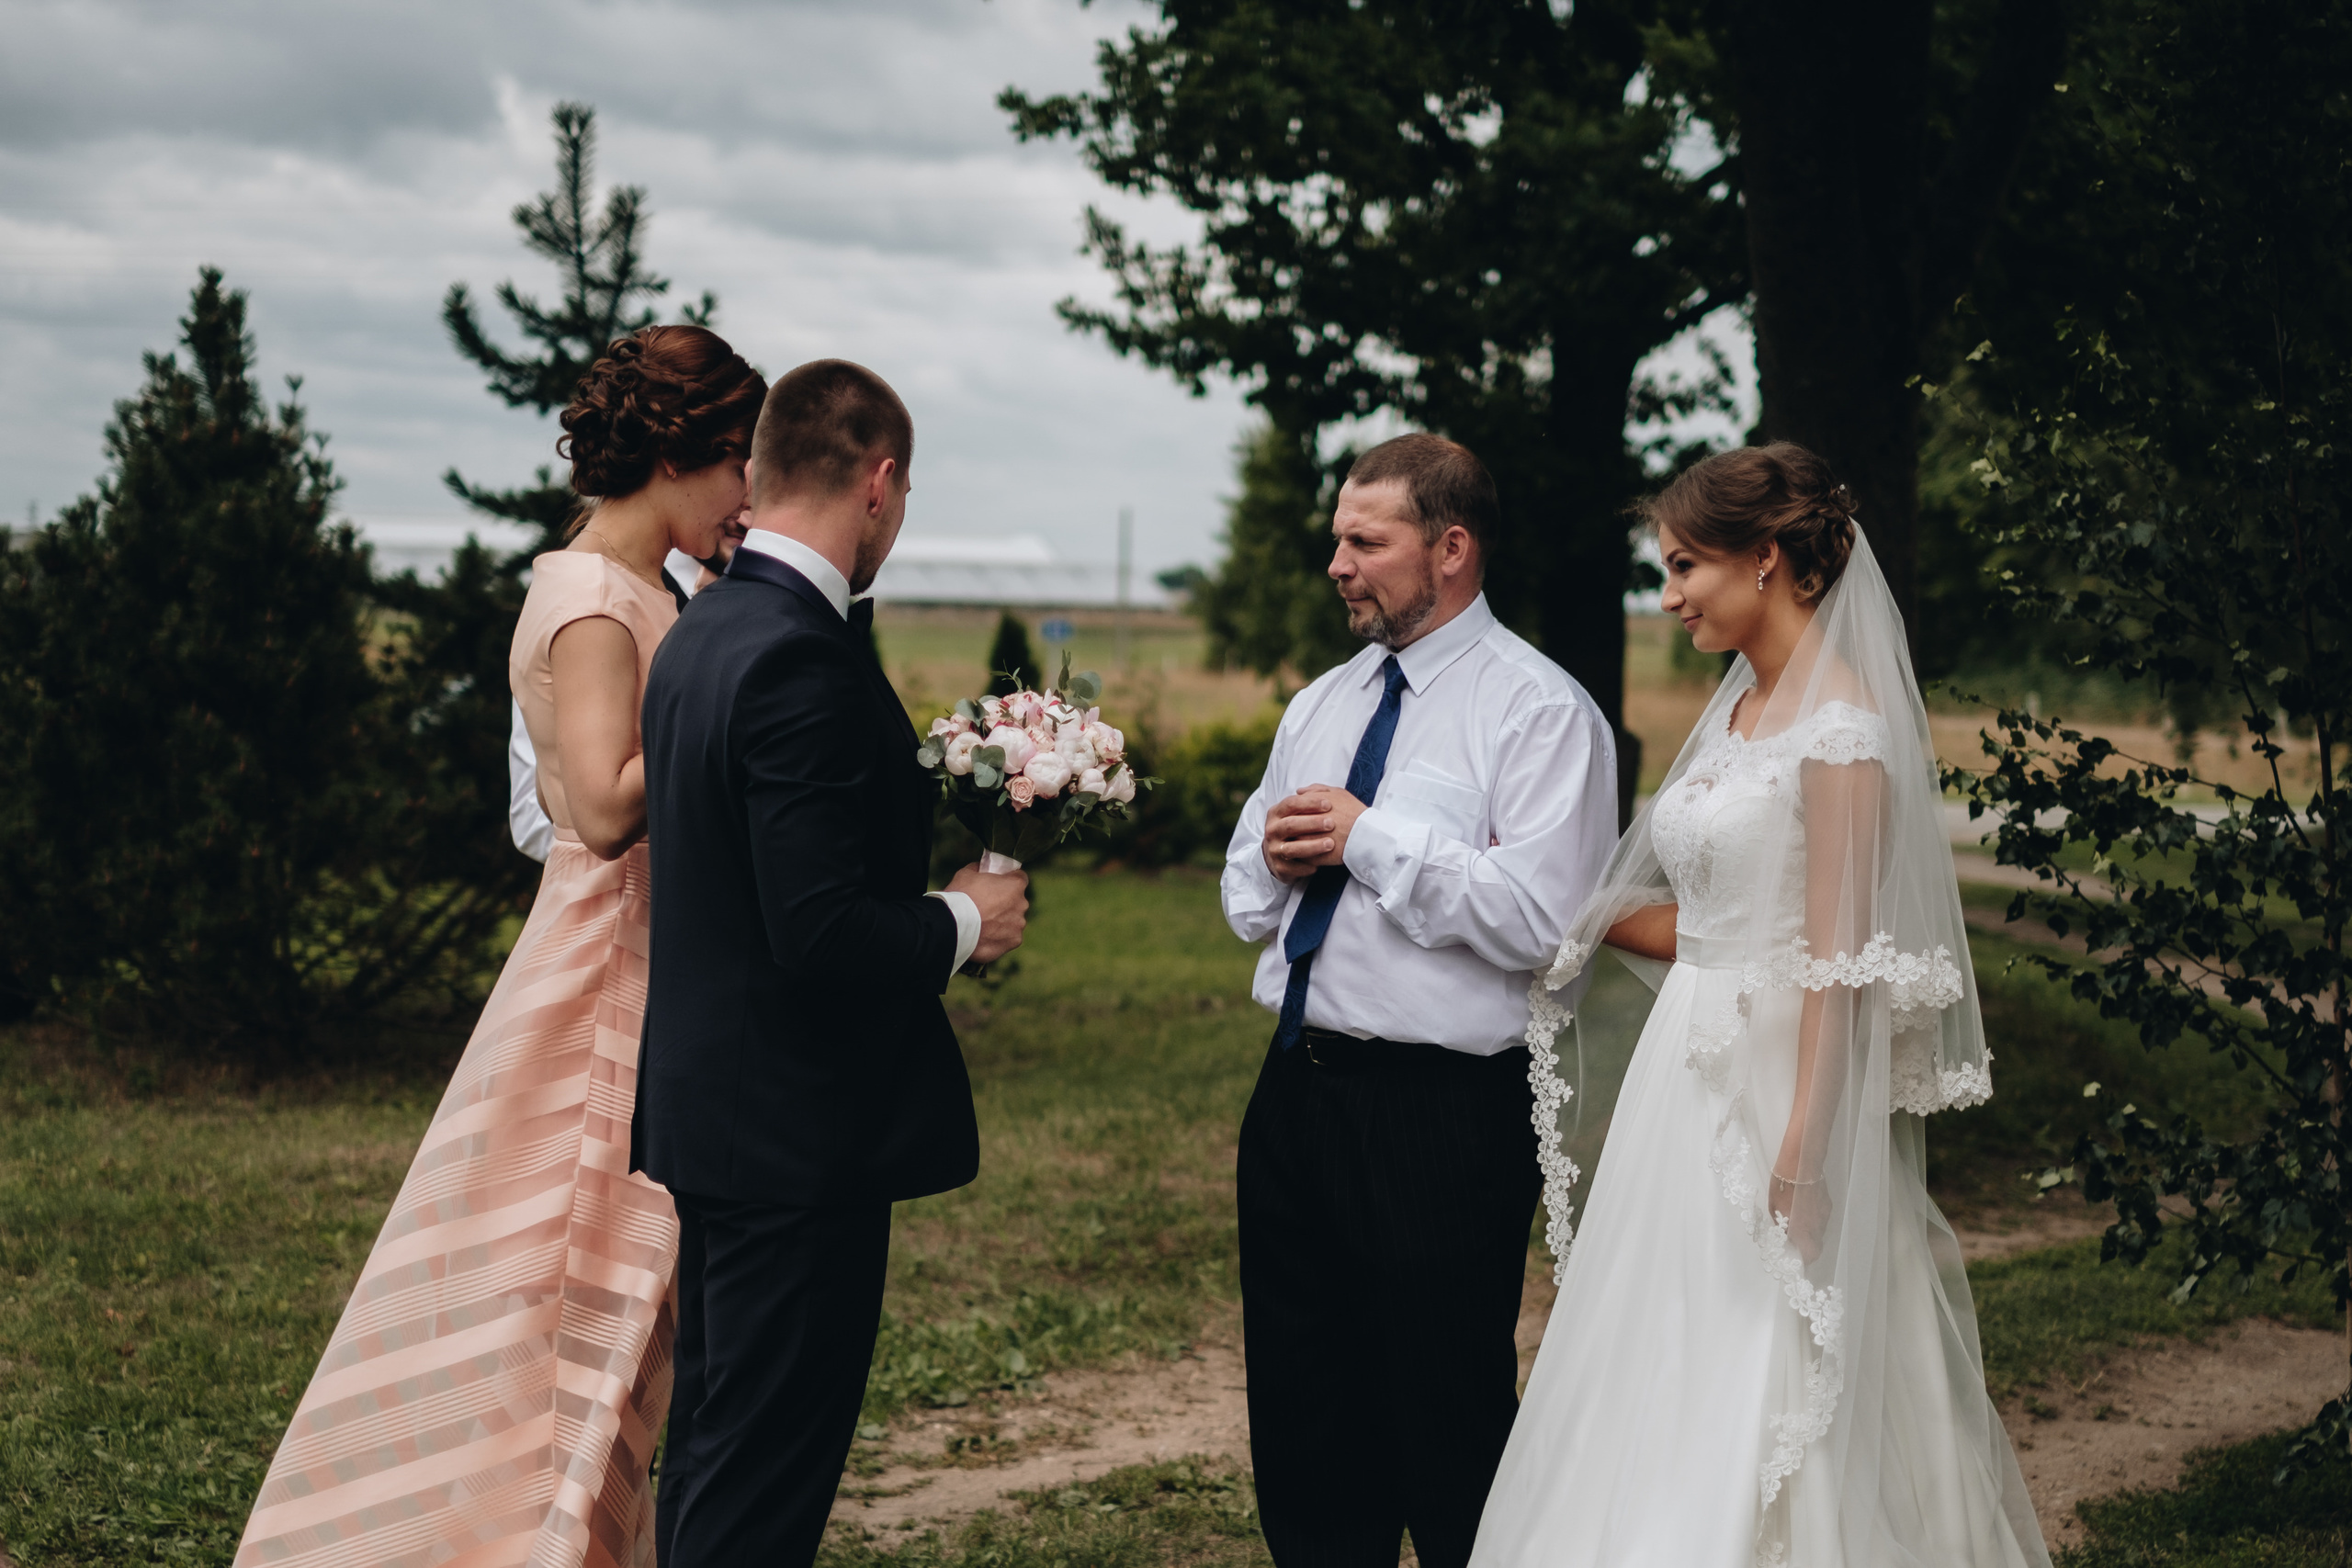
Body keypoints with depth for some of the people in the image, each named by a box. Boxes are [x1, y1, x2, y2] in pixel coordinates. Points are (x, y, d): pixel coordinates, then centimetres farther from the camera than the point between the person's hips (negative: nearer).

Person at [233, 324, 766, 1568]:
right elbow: (608, 806, -25)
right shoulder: (593, 601, -15)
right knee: (563, 1308, -4)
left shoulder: (634, 593, 14)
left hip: (645, 980, 10)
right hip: (604, 985, -10)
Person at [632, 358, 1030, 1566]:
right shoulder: (803, 662, -21)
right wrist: (962, 922, -8)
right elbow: (822, 935, -25)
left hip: (702, 1112, 10)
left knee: (712, 1445, 19)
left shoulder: (700, 635, 9)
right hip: (800, 1133, -10)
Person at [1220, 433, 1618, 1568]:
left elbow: (1541, 918, -20)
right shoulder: (1320, 705, 15)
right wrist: (1277, 856, -2)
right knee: (1302, 1420, 14)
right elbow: (1246, 905, 20)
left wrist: (1372, 842, -17)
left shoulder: (1540, 711, -8)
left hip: (1442, 1112, -7)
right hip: (1297, 1088, 7)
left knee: (1447, 1428, 2)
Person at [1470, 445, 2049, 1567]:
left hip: (1781, 1084, -9)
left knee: (1765, 1413, -2)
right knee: (1665, 1400, 12)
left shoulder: (1844, 725, -13)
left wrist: (1804, 1148, -20)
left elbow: (1838, 959, -17)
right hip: (1690, 1079, 9)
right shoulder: (1735, 715, 13)